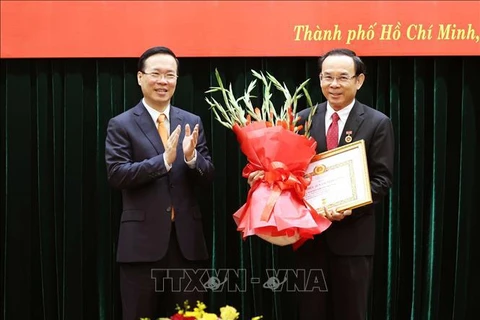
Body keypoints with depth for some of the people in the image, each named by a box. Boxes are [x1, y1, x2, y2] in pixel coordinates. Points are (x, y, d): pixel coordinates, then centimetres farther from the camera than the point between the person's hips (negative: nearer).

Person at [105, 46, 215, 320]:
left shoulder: (192, 122, 9)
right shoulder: (121, 125, -1)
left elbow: (208, 177, 6)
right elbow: (117, 175, -12)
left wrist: (191, 157, -15)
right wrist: (165, 159, -21)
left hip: (187, 239, 3)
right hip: (142, 240, -3)